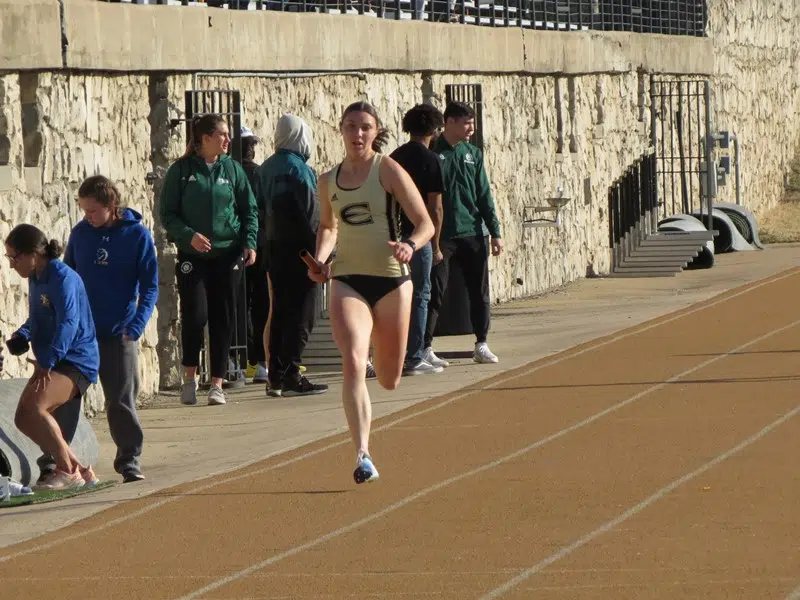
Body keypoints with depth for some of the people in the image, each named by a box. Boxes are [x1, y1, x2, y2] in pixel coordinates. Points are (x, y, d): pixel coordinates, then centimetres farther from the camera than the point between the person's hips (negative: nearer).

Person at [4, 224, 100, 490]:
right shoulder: (35, 279, 10)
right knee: (23, 419, 8)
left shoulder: (63, 278, -19)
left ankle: (67, 471, -17)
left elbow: (68, 323, -28)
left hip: (77, 361, -10)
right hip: (50, 364, 10)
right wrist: (21, 337, -1)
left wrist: (48, 362, -35)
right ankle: (79, 469, 15)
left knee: (34, 406, -29)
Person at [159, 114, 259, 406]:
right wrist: (189, 235, -15)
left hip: (227, 254, 2)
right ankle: (190, 377, 8)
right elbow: (167, 213, 0)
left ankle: (217, 383, 9)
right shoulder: (181, 171, 0)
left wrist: (250, 242, -3)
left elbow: (249, 210, 11)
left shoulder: (232, 169, 7)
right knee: (195, 315, -13)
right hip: (191, 256, -2)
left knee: (223, 319, 2)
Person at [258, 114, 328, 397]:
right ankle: (291, 376, -7)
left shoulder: (267, 169, 11)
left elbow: (263, 208, 11)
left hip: (275, 247, 8)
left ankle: (276, 376, 13)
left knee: (280, 311, 12)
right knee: (300, 313, -5)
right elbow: (310, 215, -16)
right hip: (299, 247, -8)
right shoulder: (298, 169, -13)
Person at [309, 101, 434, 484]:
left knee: (389, 380, 11)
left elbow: (425, 223, -7)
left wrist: (410, 245, -28)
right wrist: (320, 258, 6)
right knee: (352, 364, -22)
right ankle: (363, 455, -25)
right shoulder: (328, 182, 6)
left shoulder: (388, 170, -5)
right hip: (347, 280, 1)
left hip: (391, 280, -1)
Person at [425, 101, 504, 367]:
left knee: (480, 292, 7)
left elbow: (484, 196, 12)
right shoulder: (431, 153, -4)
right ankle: (425, 347, -2)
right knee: (435, 292, -4)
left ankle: (481, 345, 15)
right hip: (441, 234, -5)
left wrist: (495, 232, 7)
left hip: (474, 233, 5)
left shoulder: (473, 154, 11)